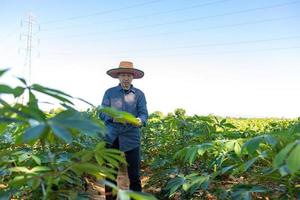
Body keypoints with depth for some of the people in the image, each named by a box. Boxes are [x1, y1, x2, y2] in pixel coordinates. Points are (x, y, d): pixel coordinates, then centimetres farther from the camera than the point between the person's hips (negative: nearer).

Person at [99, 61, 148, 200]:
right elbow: (102, 114, 2)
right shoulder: (109, 93, 7)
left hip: (131, 138, 0)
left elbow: (144, 113, -2)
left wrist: (140, 121, -25)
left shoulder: (139, 94, 6)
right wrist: (113, 117, -19)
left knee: (134, 174, 2)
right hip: (112, 138, 1)